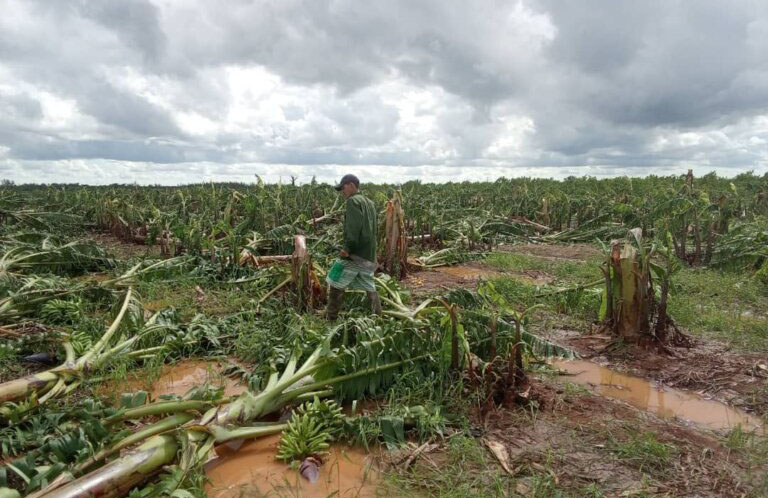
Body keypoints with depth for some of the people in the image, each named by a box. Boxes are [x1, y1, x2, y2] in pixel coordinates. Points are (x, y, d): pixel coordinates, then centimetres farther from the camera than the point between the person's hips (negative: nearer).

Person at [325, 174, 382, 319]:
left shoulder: (353, 200, -7)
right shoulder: (370, 203, 19)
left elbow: (354, 226, -21)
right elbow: (375, 229, 20)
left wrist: (348, 247, -22)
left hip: (355, 253, -8)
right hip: (369, 254, 9)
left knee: (336, 285, -2)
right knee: (369, 287, 15)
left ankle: (330, 319, 1)